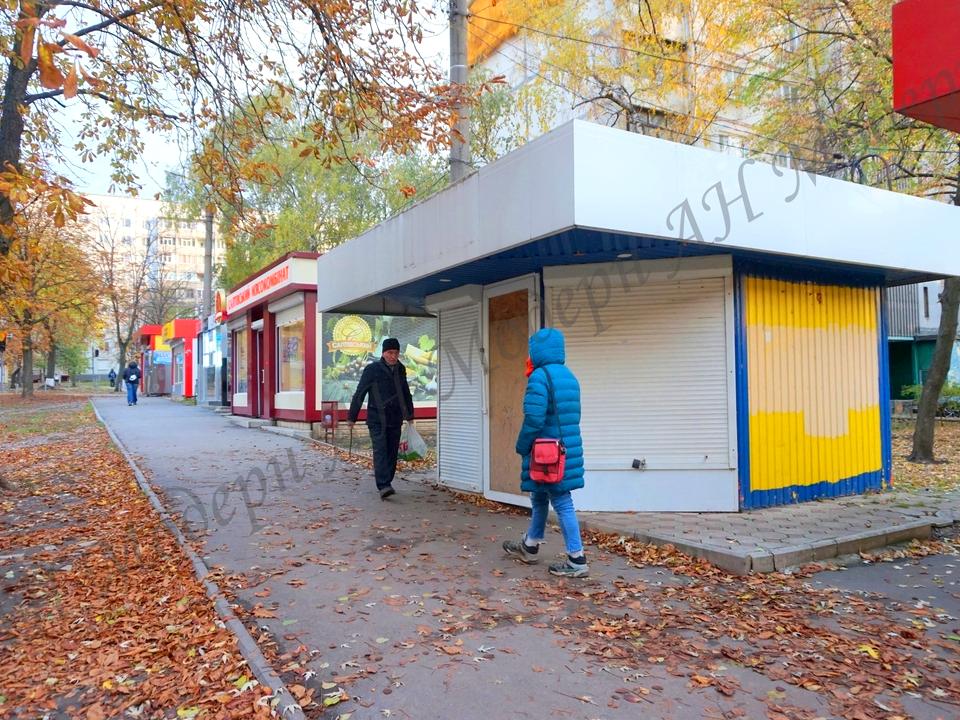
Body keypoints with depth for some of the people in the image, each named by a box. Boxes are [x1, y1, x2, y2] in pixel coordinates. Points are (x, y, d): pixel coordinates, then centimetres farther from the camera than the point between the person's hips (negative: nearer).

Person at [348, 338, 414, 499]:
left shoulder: (401, 369, 11)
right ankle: (383, 486, -22)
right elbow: (359, 393, -3)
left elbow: (406, 394, 23)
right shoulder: (372, 369, -6)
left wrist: (410, 415, 27)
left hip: (395, 419, 5)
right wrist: (352, 417, -3)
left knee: (392, 453, 6)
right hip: (377, 419, -5)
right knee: (380, 451, -15)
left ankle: (385, 484, 17)